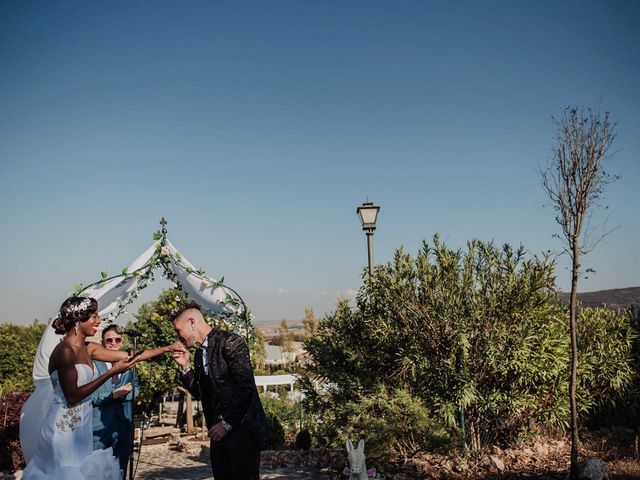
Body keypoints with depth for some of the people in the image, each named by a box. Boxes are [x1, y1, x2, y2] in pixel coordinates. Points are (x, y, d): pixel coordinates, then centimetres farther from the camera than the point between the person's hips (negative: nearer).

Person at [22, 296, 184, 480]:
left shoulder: (88, 349, 8)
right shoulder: (65, 351, -16)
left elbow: (129, 356, 11)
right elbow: (72, 396, -20)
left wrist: (167, 348, 10)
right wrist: (111, 372, -19)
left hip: (81, 426, 8)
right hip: (64, 428, -8)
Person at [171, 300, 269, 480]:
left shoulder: (230, 342, -12)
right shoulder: (199, 354, 14)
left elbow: (246, 388, -17)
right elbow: (200, 393, 18)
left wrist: (227, 424, -14)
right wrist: (185, 366, 6)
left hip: (242, 428, -7)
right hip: (220, 431, 8)